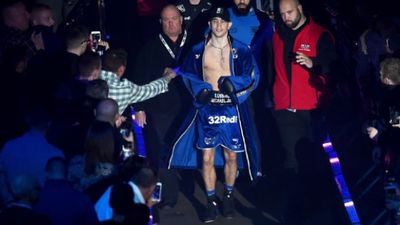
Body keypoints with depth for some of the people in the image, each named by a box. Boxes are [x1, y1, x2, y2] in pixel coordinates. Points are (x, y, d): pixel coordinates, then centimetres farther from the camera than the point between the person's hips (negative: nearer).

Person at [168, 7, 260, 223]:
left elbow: (252, 77, -2)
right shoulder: (198, 50, 2)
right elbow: (187, 74, 12)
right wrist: (200, 90, -6)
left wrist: (233, 84, -18)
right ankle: (211, 202, 12)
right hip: (207, 110, 1)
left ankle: (228, 197, 29)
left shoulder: (241, 50, -3)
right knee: (207, 158, -1)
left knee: (231, 156, 9)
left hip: (232, 109, 0)